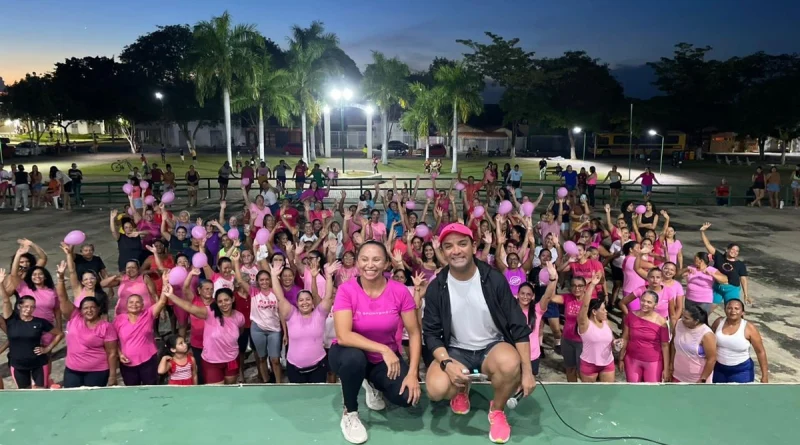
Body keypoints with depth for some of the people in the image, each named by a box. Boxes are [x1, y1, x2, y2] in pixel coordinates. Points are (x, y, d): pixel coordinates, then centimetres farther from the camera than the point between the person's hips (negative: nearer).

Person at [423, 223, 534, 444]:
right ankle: (461, 390, 12)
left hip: (492, 347, -1)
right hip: (456, 351, 1)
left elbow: (519, 326, -9)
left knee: (510, 364, -36)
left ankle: (497, 410, -2)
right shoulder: (436, 288, -9)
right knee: (436, 389, -28)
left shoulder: (494, 279, -12)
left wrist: (527, 371, -13)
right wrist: (447, 362, -25)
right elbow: (431, 333, -5)